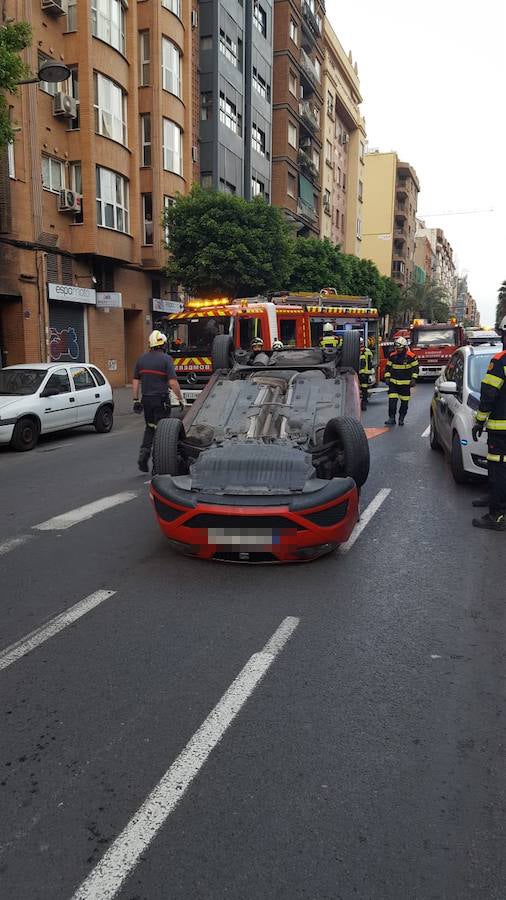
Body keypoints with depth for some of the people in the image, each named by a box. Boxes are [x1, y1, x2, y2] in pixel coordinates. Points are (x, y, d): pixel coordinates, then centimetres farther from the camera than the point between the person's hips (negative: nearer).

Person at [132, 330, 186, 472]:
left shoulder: (141, 359, 7)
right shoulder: (165, 359, -10)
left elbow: (135, 380, 9)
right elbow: (172, 382, -16)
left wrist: (136, 400, 14)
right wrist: (181, 398, -6)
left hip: (146, 399, 5)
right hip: (161, 400, -5)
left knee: (149, 427, 21)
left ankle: (144, 452, 3)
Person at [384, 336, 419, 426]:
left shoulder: (411, 356, -6)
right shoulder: (392, 356, 2)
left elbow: (415, 368, 2)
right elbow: (388, 367, 13)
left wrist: (413, 379, -4)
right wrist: (387, 377, 5)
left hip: (405, 384, -1)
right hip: (393, 382, 2)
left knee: (404, 402, 4)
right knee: (392, 400, -9)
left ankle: (401, 418, 17)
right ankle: (391, 418, -4)